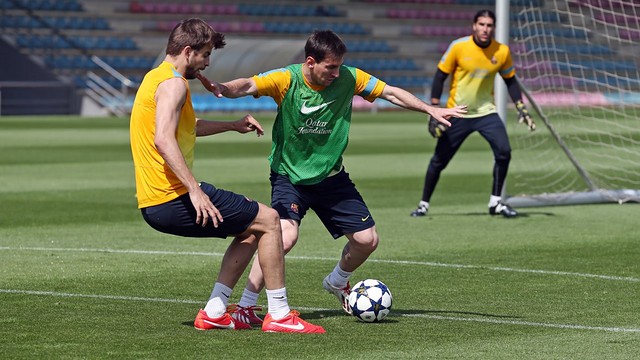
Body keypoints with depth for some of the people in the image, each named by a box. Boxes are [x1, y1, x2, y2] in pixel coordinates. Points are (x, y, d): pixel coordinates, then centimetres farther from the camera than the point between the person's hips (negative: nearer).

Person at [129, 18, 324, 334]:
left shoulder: (156, 77, 20)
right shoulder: (173, 83, -13)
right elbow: (163, 139, -28)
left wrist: (233, 126, 38)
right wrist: (195, 190, -32)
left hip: (154, 206, 10)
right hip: (173, 199, -10)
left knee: (250, 229, 23)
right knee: (268, 220, 0)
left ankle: (213, 313, 16)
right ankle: (279, 315, 1)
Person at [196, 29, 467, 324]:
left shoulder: (348, 78, -9)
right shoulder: (287, 80, -19)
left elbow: (390, 93, 4)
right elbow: (249, 85, -35)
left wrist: (431, 110, 3)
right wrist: (223, 89, -56)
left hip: (331, 176, 5)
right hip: (289, 175, -5)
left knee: (367, 239, 4)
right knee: (286, 235, -28)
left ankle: (337, 283, 37)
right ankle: (245, 307, -16)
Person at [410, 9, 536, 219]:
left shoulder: (502, 51, -6)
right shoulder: (458, 47, -13)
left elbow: (510, 81, 9)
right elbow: (440, 77, -5)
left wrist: (521, 108, 0)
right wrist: (434, 110, -10)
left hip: (486, 112, 2)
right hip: (457, 113, -2)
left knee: (504, 152, -17)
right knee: (439, 160, 1)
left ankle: (495, 203, -2)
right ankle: (424, 204, 20)